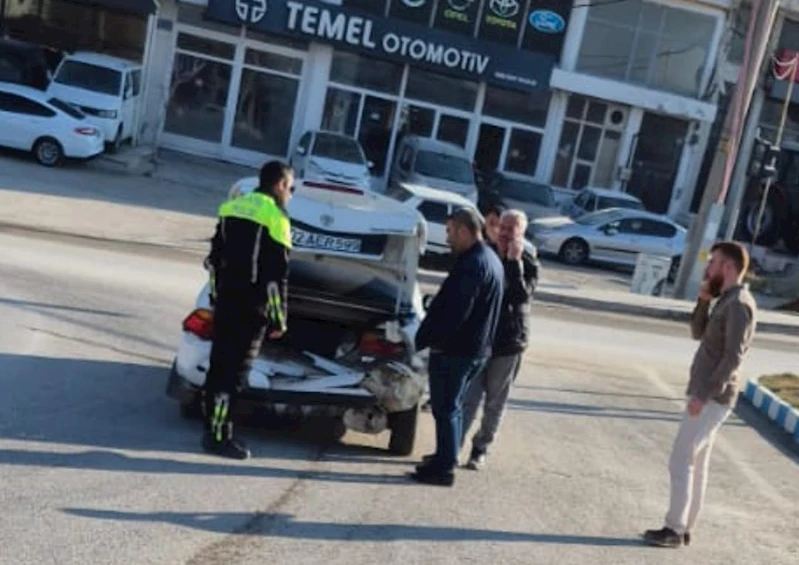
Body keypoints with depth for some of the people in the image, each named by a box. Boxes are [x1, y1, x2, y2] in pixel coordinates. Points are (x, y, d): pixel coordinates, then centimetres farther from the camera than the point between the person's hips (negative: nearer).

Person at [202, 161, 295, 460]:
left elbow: (215, 259, 17)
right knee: (235, 370, -3)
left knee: (219, 365, 13)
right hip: (252, 307, -7)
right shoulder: (275, 217, -11)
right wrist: (279, 318, -8)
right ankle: (219, 436, 1)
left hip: (225, 300, 7)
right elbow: (277, 275, -13)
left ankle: (213, 429, 20)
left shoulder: (231, 207, 12)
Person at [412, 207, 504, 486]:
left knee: (445, 409, 0)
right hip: (475, 348, 10)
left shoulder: (472, 265, -22)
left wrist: (422, 340, -17)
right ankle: (446, 457, 31)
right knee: (450, 406, 20)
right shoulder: (490, 260, 12)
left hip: (455, 350, -10)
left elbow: (453, 312, -26)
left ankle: (444, 468, 7)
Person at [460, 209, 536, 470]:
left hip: (508, 343, 0)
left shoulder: (527, 265, -2)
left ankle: (480, 449, 23)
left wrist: (515, 262, -24)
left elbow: (522, 297, -21)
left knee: (495, 403, 9)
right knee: (468, 399, -6)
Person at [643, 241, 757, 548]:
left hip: (711, 398, -10)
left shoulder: (739, 304, -17)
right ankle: (684, 528, 18)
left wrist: (704, 395, -24)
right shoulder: (728, 300, 14)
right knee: (696, 463, 12)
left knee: (681, 462, -6)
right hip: (708, 395, 10)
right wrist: (704, 300, 4)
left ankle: (675, 529, 1)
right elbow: (698, 333, 20)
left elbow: (733, 357, -23)